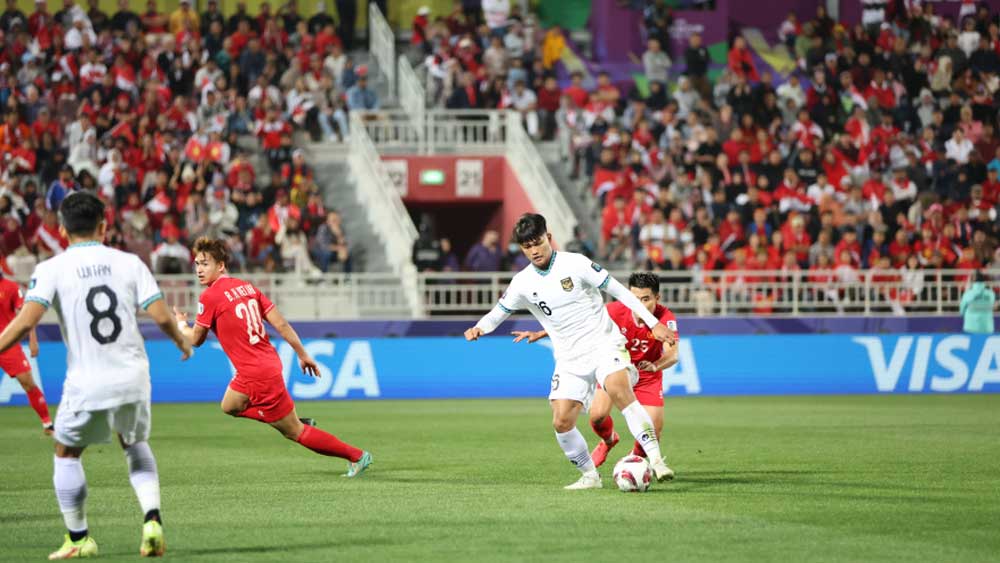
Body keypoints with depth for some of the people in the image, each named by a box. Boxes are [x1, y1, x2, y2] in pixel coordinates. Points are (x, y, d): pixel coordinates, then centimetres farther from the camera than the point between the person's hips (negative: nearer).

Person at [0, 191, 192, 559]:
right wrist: (182, 343, 18)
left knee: (66, 453, 19)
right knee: (135, 445, 27)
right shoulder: (129, 263, 2)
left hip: (87, 384, -3)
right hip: (133, 377, 3)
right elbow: (160, 315, -1)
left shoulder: (51, 269, -4)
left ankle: (78, 540, 20)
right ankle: (152, 519, 7)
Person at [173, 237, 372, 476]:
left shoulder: (209, 296, -15)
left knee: (295, 433, 3)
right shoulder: (246, 286, 7)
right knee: (230, 406, 29)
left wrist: (181, 324, 17)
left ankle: (357, 456, 9)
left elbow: (196, 339, -4)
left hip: (258, 376, -8)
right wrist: (303, 354, 13)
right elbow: (281, 324, 5)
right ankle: (298, 422, 25)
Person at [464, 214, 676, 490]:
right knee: (561, 422, -8)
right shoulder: (522, 283, 2)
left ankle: (655, 460, -34)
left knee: (619, 392, -31)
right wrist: (479, 328, -10)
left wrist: (653, 322, -5)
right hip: (569, 360, 4)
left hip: (603, 342, -4)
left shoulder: (575, 263, -8)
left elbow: (618, 291, -4)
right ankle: (590, 476, 14)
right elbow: (498, 312, 13)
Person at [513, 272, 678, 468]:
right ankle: (608, 440, 18)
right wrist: (540, 334, -13)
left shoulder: (666, 318, -29)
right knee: (597, 415, -20)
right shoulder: (617, 310, -26)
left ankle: (636, 457, 30)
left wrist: (656, 365, -62)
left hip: (647, 376, 0)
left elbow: (672, 354, -40)